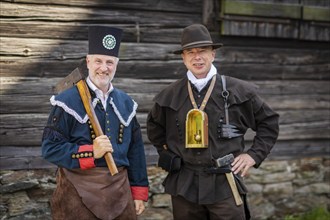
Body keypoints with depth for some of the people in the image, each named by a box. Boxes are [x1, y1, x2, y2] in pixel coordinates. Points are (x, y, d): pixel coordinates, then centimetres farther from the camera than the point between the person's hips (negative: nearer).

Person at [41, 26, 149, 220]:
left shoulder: (126, 103, 10)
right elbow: (50, 148, -9)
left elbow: (136, 152, 12)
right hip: (78, 193, -4)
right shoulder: (67, 101, -6)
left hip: (119, 190, 5)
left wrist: (139, 192, 10)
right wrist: (91, 152, -19)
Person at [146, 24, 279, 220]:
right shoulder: (169, 96, 5)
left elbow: (269, 122, 9)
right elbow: (154, 127, 24)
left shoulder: (239, 91, -1)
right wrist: (166, 151, 14)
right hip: (184, 185, 2)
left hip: (225, 184, -2)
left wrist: (254, 154, 0)